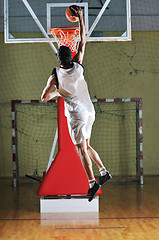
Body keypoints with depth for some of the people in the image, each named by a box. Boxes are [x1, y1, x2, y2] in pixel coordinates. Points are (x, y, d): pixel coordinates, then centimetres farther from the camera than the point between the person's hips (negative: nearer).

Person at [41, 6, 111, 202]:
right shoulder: (78, 66, -1)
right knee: (86, 146, 20)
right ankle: (103, 171, 15)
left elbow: (44, 98, -2)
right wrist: (80, 18, 16)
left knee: (82, 149, -5)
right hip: (90, 112, 5)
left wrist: (57, 93, 17)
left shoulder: (55, 76, -9)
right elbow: (83, 41, 11)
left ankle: (92, 182, -13)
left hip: (76, 114, -5)